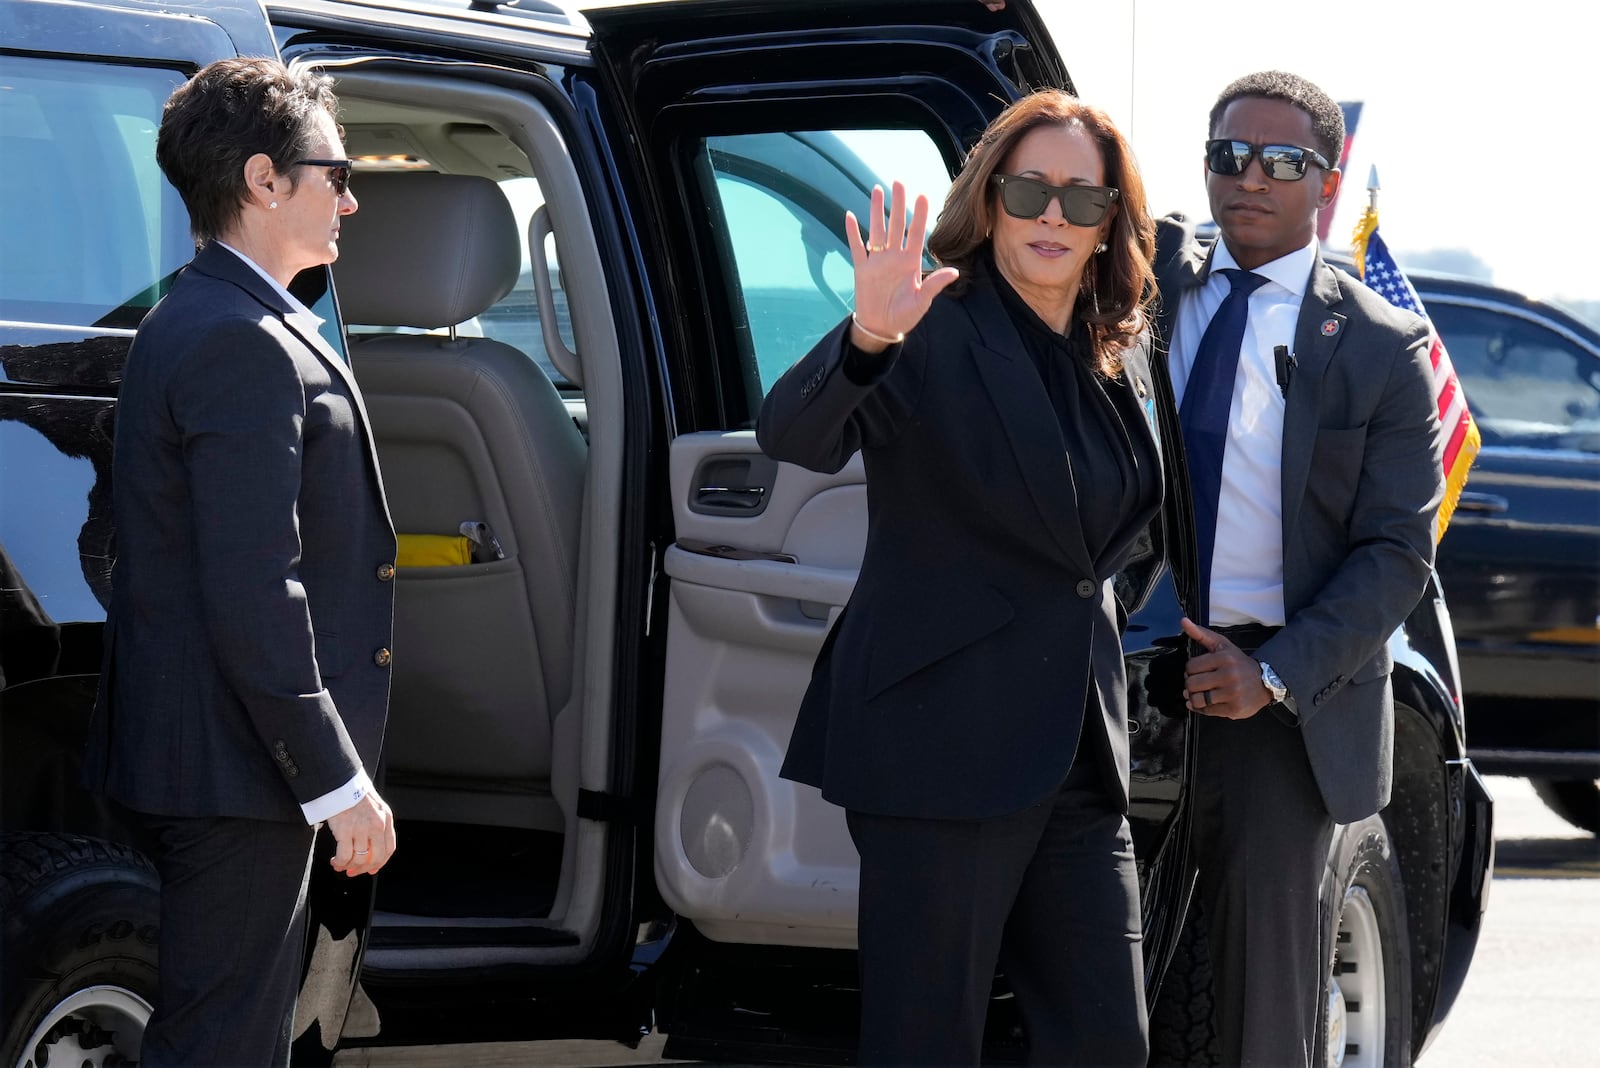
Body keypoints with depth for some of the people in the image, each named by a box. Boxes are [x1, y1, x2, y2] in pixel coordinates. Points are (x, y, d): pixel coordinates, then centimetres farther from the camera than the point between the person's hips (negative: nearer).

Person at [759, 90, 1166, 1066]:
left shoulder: (1123, 360, 13)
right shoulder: (936, 333, -8)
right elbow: (792, 436, -26)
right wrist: (867, 340, -45)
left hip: (1078, 754, 7)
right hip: (945, 743, -7)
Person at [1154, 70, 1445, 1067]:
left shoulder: (1382, 349, -1)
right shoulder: (1151, 282, 8)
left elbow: (1398, 551, -4)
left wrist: (1275, 674, -15)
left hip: (1283, 695, -2)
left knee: (1264, 984, 2)